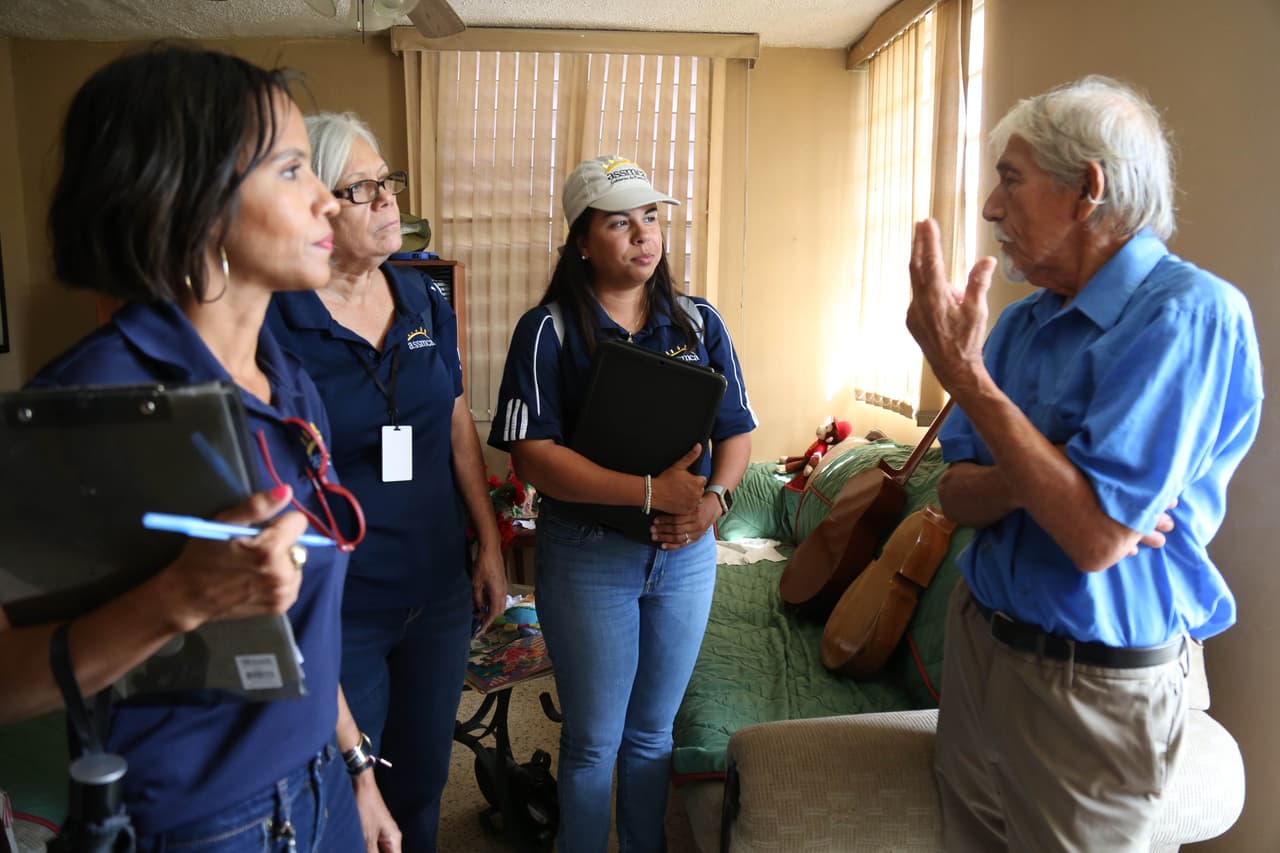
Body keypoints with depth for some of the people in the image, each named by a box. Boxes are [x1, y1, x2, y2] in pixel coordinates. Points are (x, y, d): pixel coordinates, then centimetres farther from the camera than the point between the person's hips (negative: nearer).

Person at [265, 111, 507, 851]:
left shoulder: (428, 305, 2)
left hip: (439, 592, 5)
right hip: (335, 609, -4)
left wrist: (492, 546, 8)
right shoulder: (273, 326, -14)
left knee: (422, 780, 22)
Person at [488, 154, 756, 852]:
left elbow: (736, 430, 5)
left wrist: (714, 497, -16)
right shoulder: (548, 330, -9)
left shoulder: (698, 322, 3)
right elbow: (533, 455, -17)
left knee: (652, 732, 19)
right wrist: (651, 491, -24)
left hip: (685, 554, 4)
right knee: (593, 741, 12)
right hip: (587, 557, -3)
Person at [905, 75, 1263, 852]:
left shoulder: (1188, 313, -19)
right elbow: (958, 497, 2)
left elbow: (1097, 537, -28)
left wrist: (963, 373, -25)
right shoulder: (1021, 323, 3)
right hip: (978, 641, 7)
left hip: (1090, 689, -6)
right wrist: (1033, 482, -20)